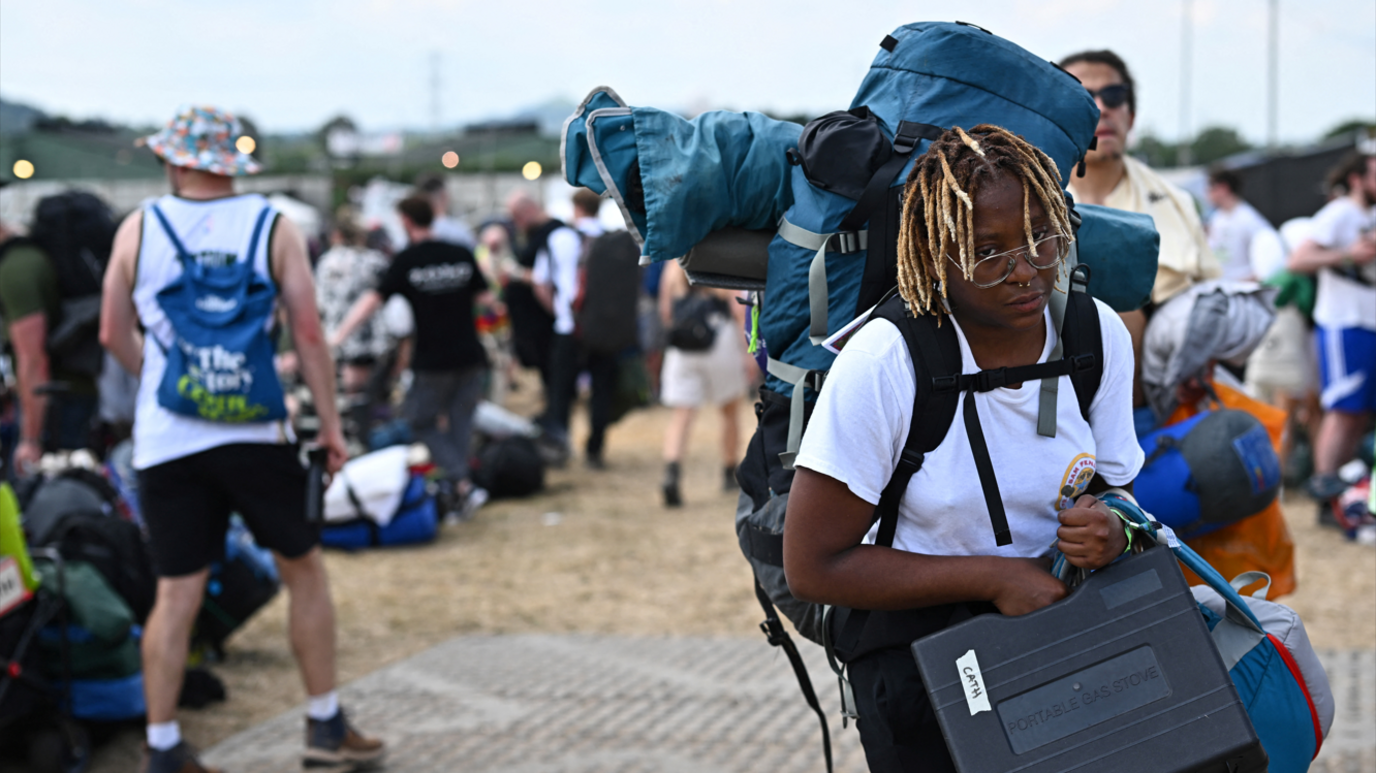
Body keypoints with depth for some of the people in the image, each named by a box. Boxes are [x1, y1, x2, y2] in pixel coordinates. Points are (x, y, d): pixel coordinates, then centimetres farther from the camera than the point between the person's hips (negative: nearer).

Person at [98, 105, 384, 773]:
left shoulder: (139, 228, 3)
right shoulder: (272, 227, 0)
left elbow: (114, 333, 8)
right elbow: (307, 331, -4)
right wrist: (330, 423, 3)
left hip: (166, 441, 1)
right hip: (255, 434, -1)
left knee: (176, 593, 6)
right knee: (304, 571, 13)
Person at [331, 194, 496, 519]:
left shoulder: (406, 261, -7)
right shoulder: (462, 255, 3)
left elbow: (372, 301, -11)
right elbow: (487, 298, 9)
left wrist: (338, 335, -9)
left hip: (433, 361, -4)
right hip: (470, 357, 4)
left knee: (422, 422, 9)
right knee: (460, 421, 12)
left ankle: (462, 484, -8)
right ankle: (456, 493, 10)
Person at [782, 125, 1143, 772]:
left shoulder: (1099, 336, -5)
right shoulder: (883, 365, -21)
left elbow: (1112, 492, 8)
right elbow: (813, 568, -19)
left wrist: (1110, 530, -18)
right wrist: (996, 578, -21)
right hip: (916, 656, -4)